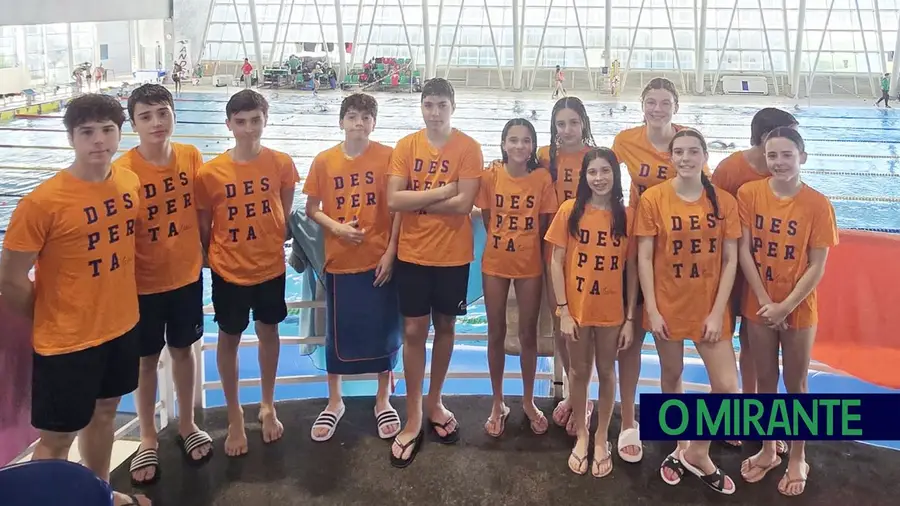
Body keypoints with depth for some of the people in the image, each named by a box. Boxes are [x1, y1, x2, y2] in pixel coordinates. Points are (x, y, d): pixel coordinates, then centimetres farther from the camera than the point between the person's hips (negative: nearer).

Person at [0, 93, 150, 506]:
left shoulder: (130, 183, -4)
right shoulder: (43, 202, -22)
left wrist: (116, 303, 12)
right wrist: (49, 321, -2)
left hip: (123, 326, 6)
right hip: (67, 340, -6)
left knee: (104, 412, 24)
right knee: (56, 439, 8)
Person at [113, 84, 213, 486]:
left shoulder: (191, 157, -7)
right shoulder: (123, 171, -19)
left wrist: (203, 252, 7)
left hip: (187, 273, 3)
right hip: (144, 282, -3)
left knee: (183, 349, 19)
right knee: (147, 359, 13)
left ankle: (187, 425, 38)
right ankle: (148, 440, 31)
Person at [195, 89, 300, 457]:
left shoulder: (282, 164, -10)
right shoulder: (210, 173, -14)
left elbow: (284, 215, 3)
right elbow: (204, 227, -4)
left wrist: (273, 246, 5)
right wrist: (215, 258, 3)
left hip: (271, 266, 2)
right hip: (228, 271, -1)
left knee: (268, 332, 17)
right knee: (229, 340, 12)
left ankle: (268, 406, 39)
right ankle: (235, 417, 31)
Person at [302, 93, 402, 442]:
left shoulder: (387, 157, -4)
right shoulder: (324, 161, 0)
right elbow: (311, 209, 5)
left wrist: (391, 250, -9)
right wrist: (337, 227, -12)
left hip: (379, 259, -1)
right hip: (340, 260, 1)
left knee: (383, 329, 8)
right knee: (338, 332, 11)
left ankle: (383, 401, 26)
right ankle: (334, 403, 27)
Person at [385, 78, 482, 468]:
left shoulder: (468, 148, -6)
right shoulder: (405, 146, 0)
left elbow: (464, 204, -15)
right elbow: (393, 200, -10)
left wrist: (417, 200, -10)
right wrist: (440, 191, -16)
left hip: (453, 255, -1)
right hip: (412, 253, 1)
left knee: (444, 326, 12)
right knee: (414, 330, 3)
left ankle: (434, 403, 31)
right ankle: (413, 419, 12)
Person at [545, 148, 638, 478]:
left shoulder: (627, 215, -4)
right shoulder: (570, 211, -6)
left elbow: (632, 269, -1)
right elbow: (556, 263, -5)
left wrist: (630, 317, -4)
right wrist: (563, 310, -10)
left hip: (612, 311, 1)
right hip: (577, 308, 0)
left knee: (606, 372, 14)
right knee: (579, 372, 13)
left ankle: (602, 438, 31)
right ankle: (581, 435, 31)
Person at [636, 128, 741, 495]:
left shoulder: (724, 202, -2)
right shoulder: (653, 199, -7)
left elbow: (730, 260, -1)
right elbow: (644, 257, -6)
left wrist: (718, 311, -8)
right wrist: (651, 309, -10)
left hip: (710, 307, 1)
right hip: (668, 304, -1)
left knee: (728, 387, -4)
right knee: (671, 376, 15)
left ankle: (697, 452, 20)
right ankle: (680, 447, 38)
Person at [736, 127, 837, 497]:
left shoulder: (817, 204, -11)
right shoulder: (749, 194, -7)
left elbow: (818, 267, -10)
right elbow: (744, 251, -7)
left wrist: (786, 306, -15)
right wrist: (765, 301, -12)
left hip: (799, 310, -2)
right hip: (759, 307, 2)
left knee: (796, 384, 11)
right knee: (766, 380, 15)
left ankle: (797, 459, 28)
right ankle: (767, 450, 33)